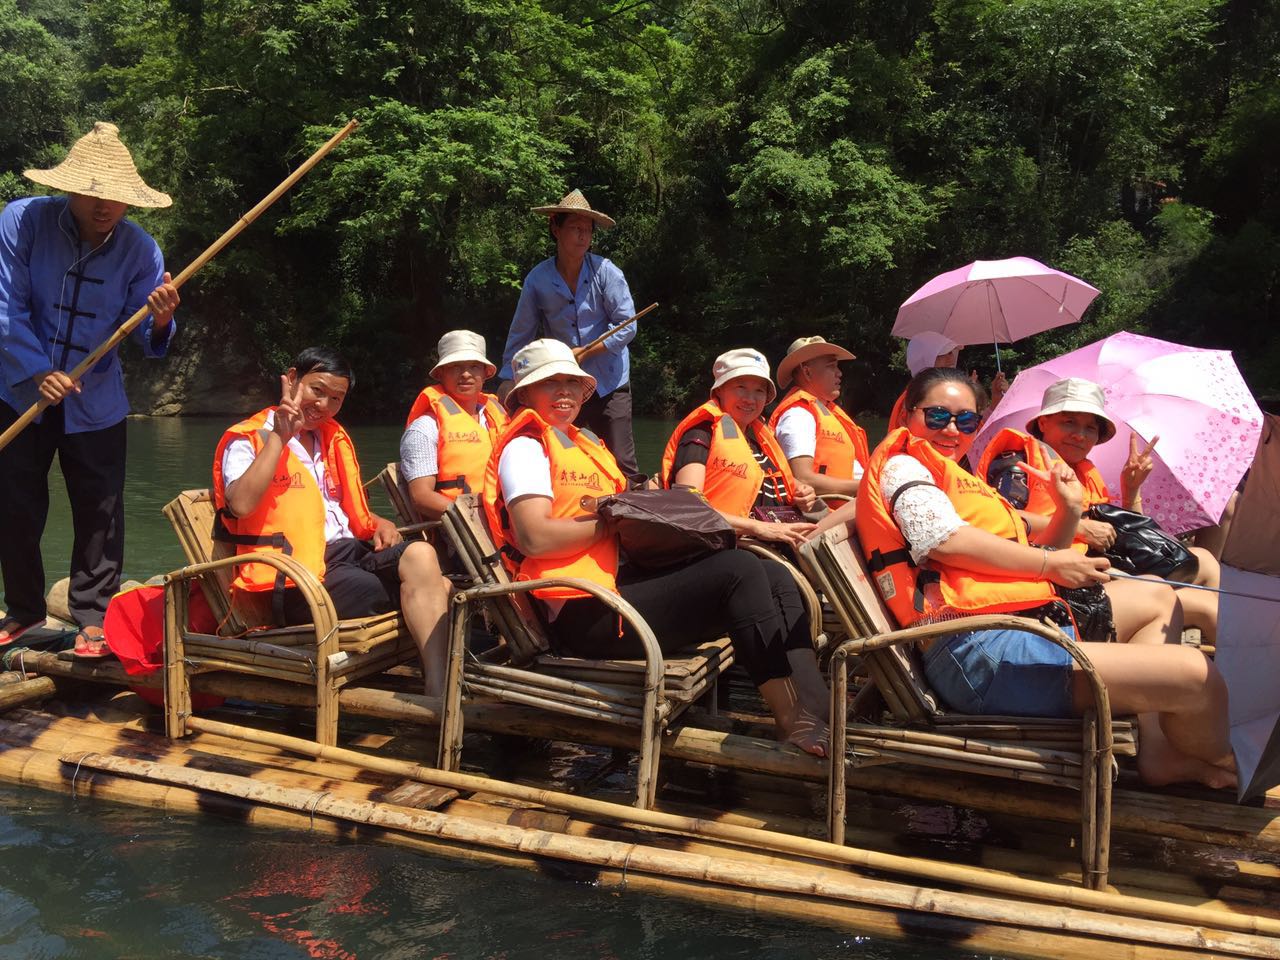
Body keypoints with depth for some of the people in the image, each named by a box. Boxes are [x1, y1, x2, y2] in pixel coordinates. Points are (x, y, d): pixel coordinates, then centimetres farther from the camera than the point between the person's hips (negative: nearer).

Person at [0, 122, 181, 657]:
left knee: (100, 513, 1)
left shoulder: (139, 249, -12)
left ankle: (92, 617, 15)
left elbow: (147, 341, -14)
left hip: (96, 403, 0)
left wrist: (160, 322, -36)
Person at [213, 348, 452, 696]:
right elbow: (240, 505, -16)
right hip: (294, 578, -7)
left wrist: (380, 524, 8)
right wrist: (279, 436, -12)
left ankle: (440, 694, -37)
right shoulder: (248, 439, 4)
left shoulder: (333, 438, 26)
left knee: (419, 554, -27)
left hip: (347, 552, 7)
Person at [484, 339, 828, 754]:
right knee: (738, 570, -23)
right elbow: (535, 538, -17)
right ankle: (795, 721, -21)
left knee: (776, 585, -5)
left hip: (618, 583, 9)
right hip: (583, 612, -9)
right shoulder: (525, 447, -1)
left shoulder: (583, 442, 27)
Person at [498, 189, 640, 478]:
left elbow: (627, 326, -9)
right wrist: (507, 381, 3)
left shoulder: (605, 272, -6)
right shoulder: (537, 279, -2)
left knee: (621, 464, -2)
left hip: (608, 385, -1)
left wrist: (583, 353, -15)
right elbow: (520, 336, 6)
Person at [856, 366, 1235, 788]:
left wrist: (1068, 512, 11)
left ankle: (1157, 752, 9)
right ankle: (1223, 768, 19)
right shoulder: (903, 463, 3)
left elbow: (1021, 563, 25)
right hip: (978, 650, -11)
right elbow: (945, 539, -15)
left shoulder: (956, 477, 31)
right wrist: (1050, 563, -7)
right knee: (1195, 675, -17)